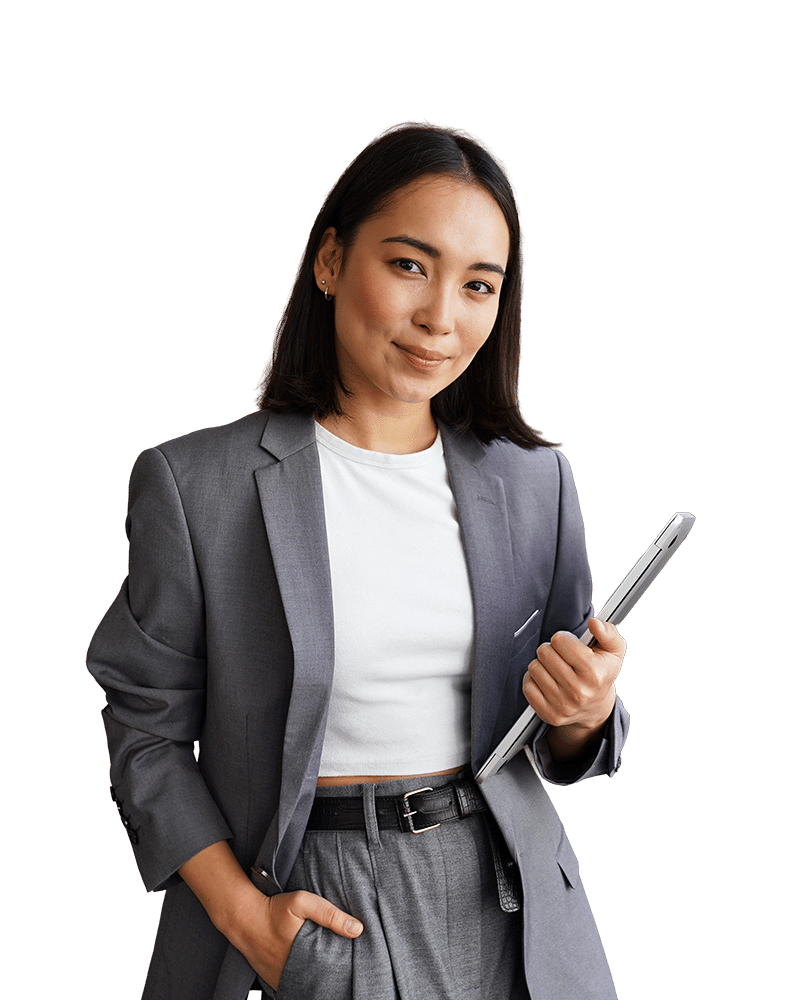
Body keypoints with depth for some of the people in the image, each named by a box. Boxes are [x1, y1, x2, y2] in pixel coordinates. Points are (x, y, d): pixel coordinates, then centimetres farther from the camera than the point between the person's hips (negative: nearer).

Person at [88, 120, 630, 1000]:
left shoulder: (534, 480, 0)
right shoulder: (193, 485, -10)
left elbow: (563, 741, 8)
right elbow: (148, 727, -4)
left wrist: (586, 712, -14)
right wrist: (239, 911, -12)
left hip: (503, 894, 4)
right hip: (309, 901, -3)